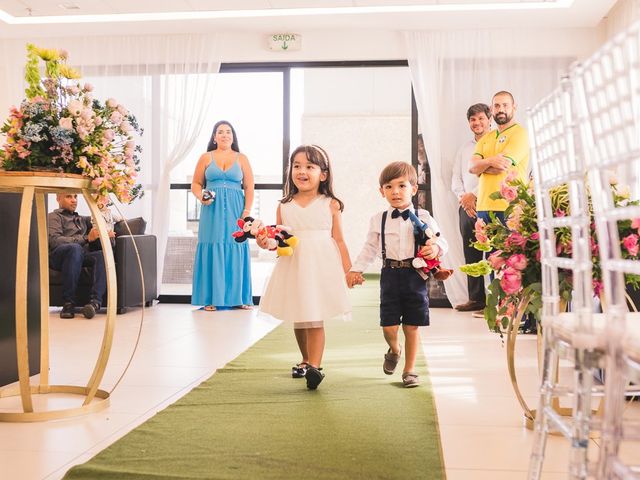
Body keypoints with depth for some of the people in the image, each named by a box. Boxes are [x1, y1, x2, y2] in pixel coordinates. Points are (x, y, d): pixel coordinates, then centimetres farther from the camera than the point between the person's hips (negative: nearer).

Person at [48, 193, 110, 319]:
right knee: (75, 248, -39)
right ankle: (68, 303, -38)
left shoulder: (82, 219, 36)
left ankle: (96, 301, -46)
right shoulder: (54, 217, 16)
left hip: (82, 256, 4)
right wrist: (86, 239, -15)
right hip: (58, 256, -4)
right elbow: (55, 240, -3)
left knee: (103, 255, -30)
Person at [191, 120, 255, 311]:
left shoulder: (242, 159, 10)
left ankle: (239, 298, 7)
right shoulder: (206, 158, 10)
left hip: (235, 211, 0)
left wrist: (246, 212, -5)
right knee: (212, 251, -2)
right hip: (213, 211, 0)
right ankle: (211, 298, 2)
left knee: (236, 251, 0)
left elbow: (249, 187, 5)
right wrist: (201, 197, -10)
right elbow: (196, 184, 11)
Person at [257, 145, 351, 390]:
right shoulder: (284, 206, 5)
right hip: (293, 267, 4)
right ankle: (306, 360, 34)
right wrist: (266, 242, -13)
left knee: (315, 320, -10)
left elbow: (338, 240, 2)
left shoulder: (330, 205, 0)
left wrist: (348, 270, 0)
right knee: (298, 321, 15)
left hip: (322, 268, -4)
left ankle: (314, 366, -11)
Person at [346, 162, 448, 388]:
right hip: (390, 275, 1)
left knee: (412, 326, 5)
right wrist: (356, 269, 9)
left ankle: (409, 370, 22)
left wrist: (436, 248, -21)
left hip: (415, 275, -1)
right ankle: (394, 349, 35)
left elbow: (440, 240, 1)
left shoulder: (423, 217, 1)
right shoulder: (379, 219, 7)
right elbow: (370, 248, 13)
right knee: (388, 326, -1)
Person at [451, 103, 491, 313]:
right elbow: (456, 178, 17)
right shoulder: (464, 148, 20)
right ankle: (476, 299, 13)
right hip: (466, 207, 6)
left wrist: (473, 195, -10)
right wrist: (463, 197, -1)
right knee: (471, 255, 7)